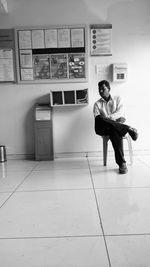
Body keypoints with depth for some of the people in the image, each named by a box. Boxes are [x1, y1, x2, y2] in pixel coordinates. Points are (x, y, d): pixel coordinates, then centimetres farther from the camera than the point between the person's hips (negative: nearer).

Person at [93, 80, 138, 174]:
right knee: (99, 119, -36)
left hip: (117, 126, -1)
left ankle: (122, 163, -39)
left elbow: (120, 112, -2)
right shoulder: (97, 104, 17)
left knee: (115, 132, -40)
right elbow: (97, 118, 0)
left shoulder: (117, 98, 16)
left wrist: (109, 117, -20)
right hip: (104, 128, 1)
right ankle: (128, 129, -32)